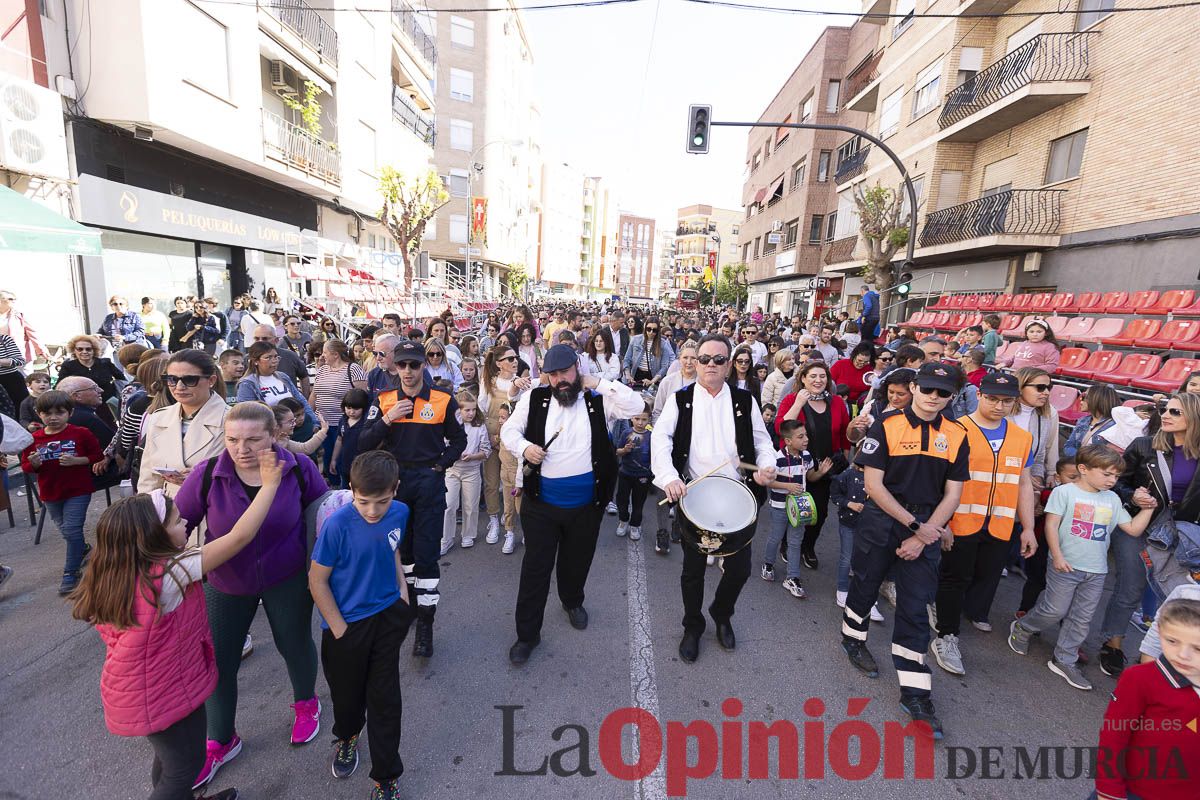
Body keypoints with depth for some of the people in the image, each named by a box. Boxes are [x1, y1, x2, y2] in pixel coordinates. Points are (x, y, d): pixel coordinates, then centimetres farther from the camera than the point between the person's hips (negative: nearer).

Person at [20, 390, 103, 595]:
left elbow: (98, 456, -5)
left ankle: (71, 573, 3)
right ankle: (84, 549, 46)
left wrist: (76, 460, -20)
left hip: (77, 491, -5)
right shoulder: (34, 439, 1)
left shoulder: (81, 434, -8)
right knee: (65, 530, 19)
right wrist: (33, 464, -15)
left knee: (71, 529, -8)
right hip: (50, 493, 5)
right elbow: (26, 467, 7)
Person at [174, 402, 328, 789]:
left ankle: (306, 703, 50)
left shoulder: (299, 469, -19)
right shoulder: (207, 474, -19)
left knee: (295, 645, 18)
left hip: (287, 580, -1)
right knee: (218, 661, 13)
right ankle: (220, 741, 42)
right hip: (225, 583, 1)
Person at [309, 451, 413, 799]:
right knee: (347, 693, 22)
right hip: (347, 623, -2)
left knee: (385, 700, 11)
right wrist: (339, 630, -11)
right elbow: (317, 580, -15)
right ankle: (347, 736, 56)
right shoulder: (337, 525, -26)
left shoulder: (400, 513, -12)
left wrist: (402, 589, -1)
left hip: (388, 617, 2)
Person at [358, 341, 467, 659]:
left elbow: (458, 439, 5)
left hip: (429, 481, -3)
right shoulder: (384, 401, 2)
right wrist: (387, 419, -18)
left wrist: (440, 464, -5)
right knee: (402, 547, 19)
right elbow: (364, 444, -3)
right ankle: (410, 599, 40)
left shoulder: (443, 400, -5)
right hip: (395, 481, 3)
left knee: (426, 554, -2)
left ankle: (425, 624, 8)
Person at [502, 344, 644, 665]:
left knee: (577, 563, 22)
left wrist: (599, 383, -16)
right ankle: (527, 633, 26)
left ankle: (573, 602, 53)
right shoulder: (534, 399, -3)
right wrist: (523, 446, -16)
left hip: (586, 504, 1)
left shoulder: (598, 400, -5)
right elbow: (509, 429, 5)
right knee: (535, 568, 7)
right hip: (541, 503, 0)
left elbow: (636, 405, -17)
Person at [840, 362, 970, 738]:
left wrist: (923, 535, -8)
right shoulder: (887, 426, -9)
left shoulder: (956, 436, 2)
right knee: (865, 586, 14)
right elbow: (873, 484, -12)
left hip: (927, 529, 2)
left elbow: (952, 493, 2)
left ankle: (915, 693, 15)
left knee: (915, 606, 5)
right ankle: (853, 639, 43)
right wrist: (914, 524, -13)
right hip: (881, 522, -2)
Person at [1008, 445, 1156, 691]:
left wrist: (1147, 509, 3)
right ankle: (1021, 628, 22)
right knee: (1055, 610, -3)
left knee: (1082, 619, 9)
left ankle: (1064, 661, 20)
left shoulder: (1113, 500, 11)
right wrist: (1057, 556, -17)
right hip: (1066, 566, -6)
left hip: (1096, 572, 6)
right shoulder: (1064, 492, -8)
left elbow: (1133, 530, 14)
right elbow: (1051, 525, -12)